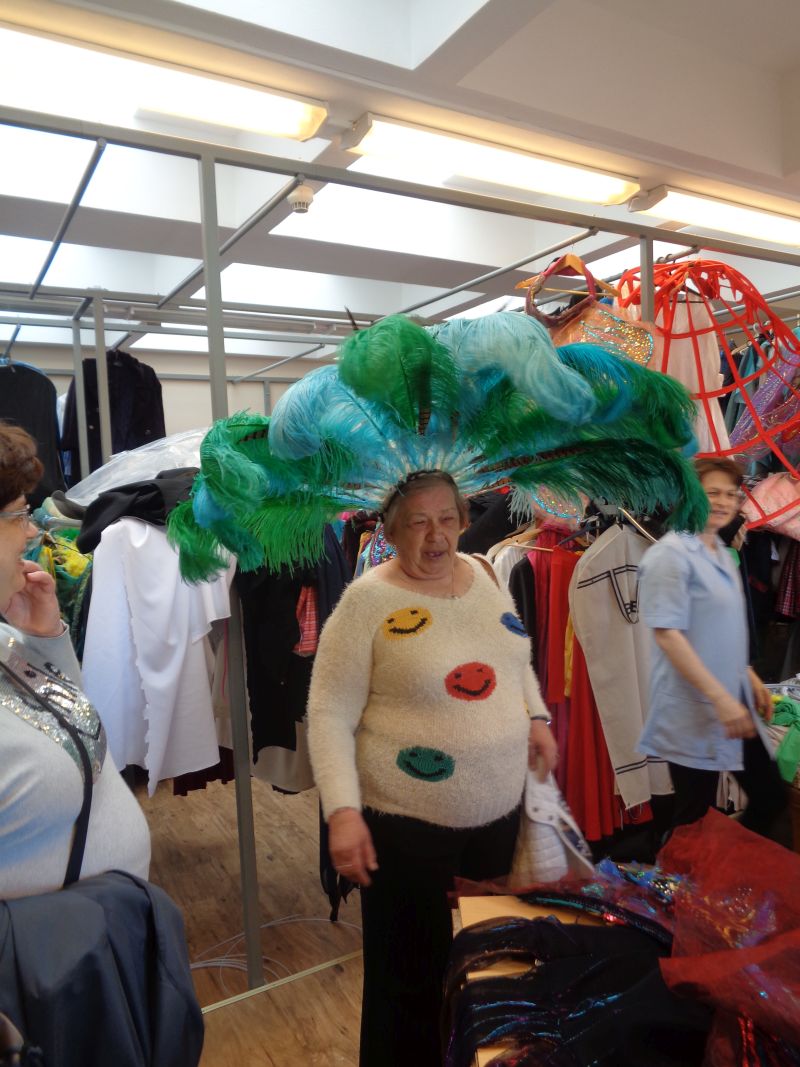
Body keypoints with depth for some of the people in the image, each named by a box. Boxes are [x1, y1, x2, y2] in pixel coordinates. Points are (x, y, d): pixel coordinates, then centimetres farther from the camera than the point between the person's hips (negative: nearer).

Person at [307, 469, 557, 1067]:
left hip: (499, 810, 6)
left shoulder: (482, 576, 2)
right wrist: (343, 811, -22)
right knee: (410, 972, 13)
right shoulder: (368, 601, -17)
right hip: (407, 822, -6)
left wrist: (535, 716, 5)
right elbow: (329, 715, -16)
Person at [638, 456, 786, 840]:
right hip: (693, 715, -9)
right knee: (695, 822, 3)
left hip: (736, 704, 9)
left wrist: (750, 677, 16)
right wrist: (721, 698, -23)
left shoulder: (722, 555, 11)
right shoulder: (671, 554, -16)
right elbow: (667, 634, -22)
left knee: (771, 797, 16)